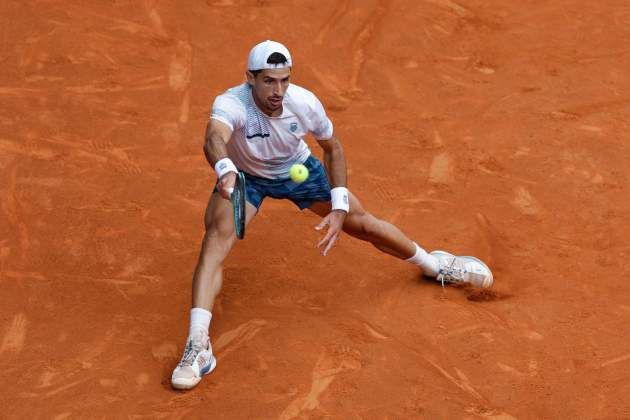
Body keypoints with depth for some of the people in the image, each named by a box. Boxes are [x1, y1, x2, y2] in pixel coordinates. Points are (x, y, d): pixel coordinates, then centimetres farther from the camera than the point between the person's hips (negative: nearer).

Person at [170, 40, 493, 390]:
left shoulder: (305, 103, -28)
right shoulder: (231, 104, -38)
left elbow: (332, 147, -9)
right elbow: (214, 139, -61)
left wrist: (338, 208, -15)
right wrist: (225, 170, -84)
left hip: (298, 169, 2)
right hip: (245, 177, -2)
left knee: (362, 223, 5)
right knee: (216, 238, -27)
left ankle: (435, 264, 34)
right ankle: (198, 348, -31)